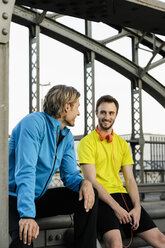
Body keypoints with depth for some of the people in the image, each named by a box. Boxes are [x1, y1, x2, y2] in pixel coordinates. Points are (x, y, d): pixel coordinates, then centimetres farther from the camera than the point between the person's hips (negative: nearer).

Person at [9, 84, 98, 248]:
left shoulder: (67, 136, 9)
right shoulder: (34, 123, -18)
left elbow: (69, 174, 7)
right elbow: (25, 171, -27)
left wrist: (84, 182, -18)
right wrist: (27, 215, -37)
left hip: (39, 198, 8)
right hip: (14, 197, -8)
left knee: (87, 197, -5)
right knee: (25, 234, -39)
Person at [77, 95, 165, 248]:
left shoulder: (122, 144, 18)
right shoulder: (87, 142, -1)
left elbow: (130, 179, 13)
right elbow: (91, 180, -8)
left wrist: (137, 206, -5)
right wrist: (116, 207, -16)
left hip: (122, 195, 5)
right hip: (100, 198, -5)